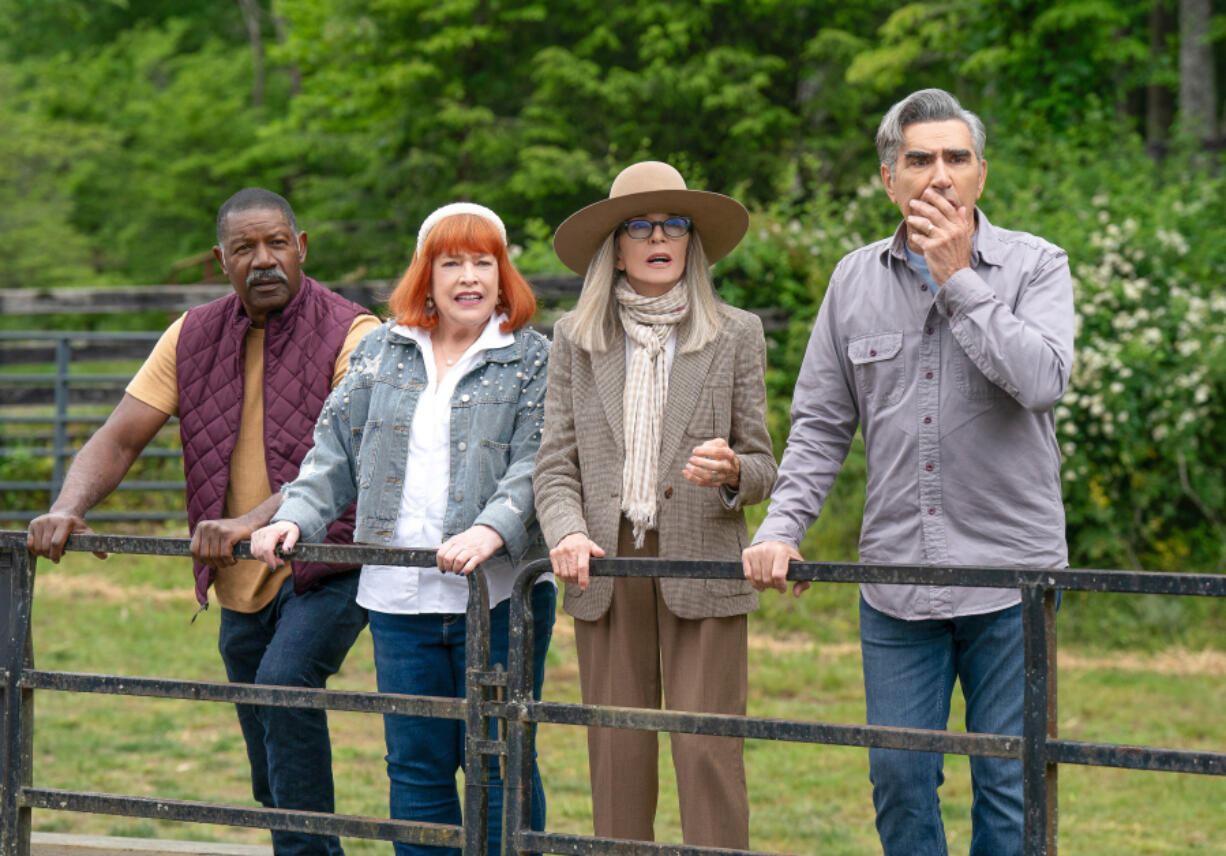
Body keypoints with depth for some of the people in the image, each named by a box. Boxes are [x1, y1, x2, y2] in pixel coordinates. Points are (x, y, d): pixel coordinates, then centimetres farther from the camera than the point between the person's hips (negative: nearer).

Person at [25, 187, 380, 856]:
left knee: (284, 680, -30)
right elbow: (118, 439, 0)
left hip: (330, 564, -6)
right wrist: (67, 509, -21)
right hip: (243, 583, 6)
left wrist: (255, 521, -40)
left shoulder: (350, 336, -13)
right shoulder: (193, 338, 4)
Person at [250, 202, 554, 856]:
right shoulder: (383, 352, 14)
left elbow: (537, 464, -9)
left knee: (498, 764, -2)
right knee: (415, 766, 7)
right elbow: (337, 450, 15)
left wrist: (491, 530, -26)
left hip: (499, 594, -3)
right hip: (399, 595, 4)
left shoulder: (533, 359, 2)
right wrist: (295, 517, -1)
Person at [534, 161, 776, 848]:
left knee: (708, 753, -9)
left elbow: (763, 467, 8)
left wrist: (732, 473, -16)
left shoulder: (736, 335, 7)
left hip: (702, 563, -2)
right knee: (618, 755, 1)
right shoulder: (575, 340, 11)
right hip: (607, 569, 2)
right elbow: (556, 466, 8)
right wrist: (567, 533, -12)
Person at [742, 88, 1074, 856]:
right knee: (899, 775, 5)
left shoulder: (1035, 266, -1)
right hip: (895, 577, 3)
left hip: (1010, 572, -3)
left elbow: (1042, 380, -20)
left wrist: (959, 280, -15)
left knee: (1009, 782, 1)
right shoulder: (857, 280, 9)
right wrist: (782, 529, 1)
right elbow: (820, 424, 13)